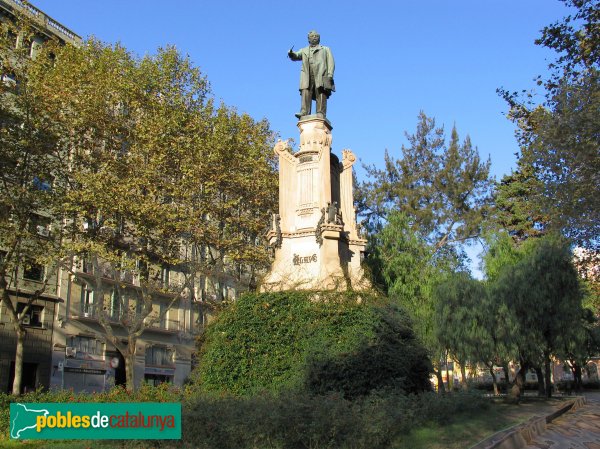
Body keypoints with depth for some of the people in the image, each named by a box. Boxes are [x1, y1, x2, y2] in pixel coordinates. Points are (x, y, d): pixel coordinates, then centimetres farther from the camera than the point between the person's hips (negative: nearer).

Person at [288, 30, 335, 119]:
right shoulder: (304, 50, 31)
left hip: (321, 75, -2)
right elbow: (296, 56, 13)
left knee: (321, 94, -13)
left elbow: (330, 62, 12)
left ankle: (321, 114, -20)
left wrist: (330, 74, -5)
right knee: (306, 93, -16)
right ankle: (304, 113, -25)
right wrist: (291, 54, -13)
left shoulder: (325, 49, 26)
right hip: (307, 77, 2)